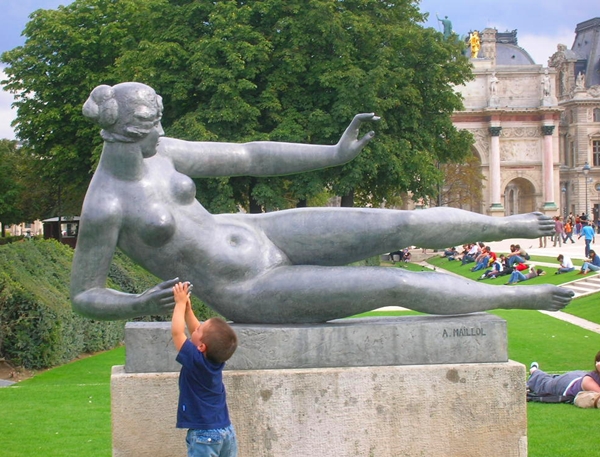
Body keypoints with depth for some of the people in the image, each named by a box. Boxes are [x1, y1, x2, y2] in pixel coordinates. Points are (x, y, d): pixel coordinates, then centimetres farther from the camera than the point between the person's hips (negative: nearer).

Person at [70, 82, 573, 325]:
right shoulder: (103, 207, -23)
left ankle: (509, 225, 19)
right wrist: (141, 304, -33)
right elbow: (83, 296, -13)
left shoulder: (158, 153, -5)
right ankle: (518, 297, 9)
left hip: (260, 235, 6)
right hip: (249, 293, -6)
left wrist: (334, 154, 0)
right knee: (399, 285, -12)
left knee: (401, 225, -5)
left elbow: (246, 157, 2)